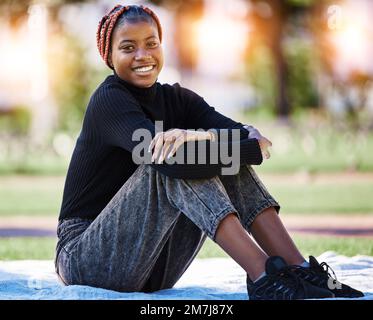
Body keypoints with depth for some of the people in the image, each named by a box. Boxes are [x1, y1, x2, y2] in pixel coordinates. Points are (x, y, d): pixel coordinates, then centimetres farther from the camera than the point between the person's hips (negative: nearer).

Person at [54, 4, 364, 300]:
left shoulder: (176, 99, 7)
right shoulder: (109, 100, -13)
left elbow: (253, 136, -11)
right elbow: (172, 162, -31)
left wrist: (204, 136, -32)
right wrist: (254, 149, -20)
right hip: (86, 260, -6)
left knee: (223, 152, -7)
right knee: (172, 159, -26)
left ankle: (300, 270, -19)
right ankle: (266, 278, -35)